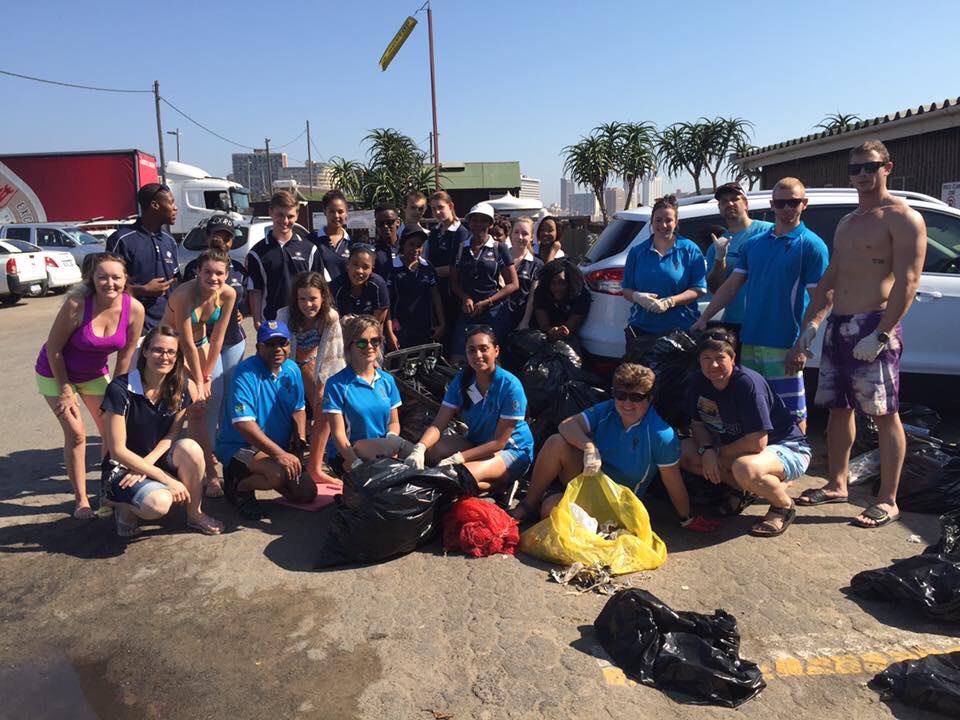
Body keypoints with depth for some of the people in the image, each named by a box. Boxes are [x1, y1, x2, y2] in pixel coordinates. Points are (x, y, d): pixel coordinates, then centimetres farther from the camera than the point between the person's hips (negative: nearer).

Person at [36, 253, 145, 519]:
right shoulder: (77, 303, -31)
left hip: (95, 374, 4)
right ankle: (80, 500, 9)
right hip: (56, 373, -4)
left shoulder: (134, 309, -21)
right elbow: (53, 349, -19)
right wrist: (65, 391, -14)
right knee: (76, 434, -6)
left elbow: (125, 355, -8)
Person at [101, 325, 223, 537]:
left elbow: (172, 435, 1)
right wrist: (167, 479, -23)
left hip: (158, 460, 5)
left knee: (190, 448, -29)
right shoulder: (121, 389, -19)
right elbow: (118, 450, -19)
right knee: (159, 504, -35)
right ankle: (123, 505, 2)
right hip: (122, 467, -5)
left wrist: (146, 464, -18)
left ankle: (195, 514, -7)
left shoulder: (179, 388, -3)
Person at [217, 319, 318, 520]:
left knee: (307, 493, 2)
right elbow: (243, 423, -31)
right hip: (240, 446, -8)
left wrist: (300, 442, -2)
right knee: (278, 474, -35)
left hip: (281, 447, 8)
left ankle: (255, 474, 23)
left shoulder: (292, 369, 2)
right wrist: (279, 453, -34)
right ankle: (238, 485, -3)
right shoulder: (247, 373, -22)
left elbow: (298, 409, 13)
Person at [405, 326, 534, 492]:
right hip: (477, 442, 6)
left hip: (512, 450, -5)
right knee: (431, 450, -20)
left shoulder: (510, 386, -23)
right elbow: (438, 424, -13)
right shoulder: (461, 380, -7)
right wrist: (419, 448, -35)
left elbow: (499, 442, -21)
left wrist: (457, 458, -30)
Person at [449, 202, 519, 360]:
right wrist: (466, 298, -7)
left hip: (494, 313, -2)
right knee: (458, 360, -6)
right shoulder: (461, 248, 10)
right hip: (467, 312, 2)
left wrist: (486, 302, -8)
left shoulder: (499, 250, 2)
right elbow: (453, 280, 13)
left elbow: (513, 284, 0)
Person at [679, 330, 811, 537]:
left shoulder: (748, 383, -28)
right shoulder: (699, 382, -7)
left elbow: (757, 443, -30)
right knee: (685, 452, -8)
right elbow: (699, 424, 4)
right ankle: (746, 490, 7)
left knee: (745, 469, -40)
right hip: (738, 447, 8)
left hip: (788, 448, -7)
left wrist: (719, 452, -16)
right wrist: (707, 450, -18)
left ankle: (784, 505, -6)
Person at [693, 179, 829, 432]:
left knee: (792, 414, 2)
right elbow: (731, 286, 12)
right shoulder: (754, 244, 13)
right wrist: (704, 318, 2)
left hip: (784, 345, -5)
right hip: (749, 341, 6)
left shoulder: (811, 245, -3)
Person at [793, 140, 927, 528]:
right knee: (838, 408, 13)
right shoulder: (847, 223, 19)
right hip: (838, 325, 8)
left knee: (885, 416, -2)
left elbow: (907, 281, -15)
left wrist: (880, 334, -22)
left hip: (874, 326, -8)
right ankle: (836, 485, 25)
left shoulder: (903, 218, -6)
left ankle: (887, 502, 5)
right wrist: (810, 326, 11)